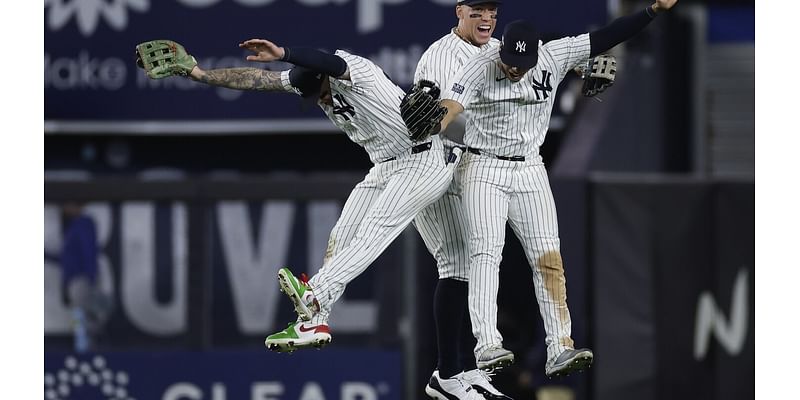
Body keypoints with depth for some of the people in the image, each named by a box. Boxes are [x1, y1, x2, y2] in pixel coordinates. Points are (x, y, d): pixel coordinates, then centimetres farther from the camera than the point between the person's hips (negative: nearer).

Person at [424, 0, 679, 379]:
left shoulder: (554, 57, -6)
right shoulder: (478, 68, -17)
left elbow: (604, 38, -5)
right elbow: (447, 110, -30)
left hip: (530, 171, 4)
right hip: (484, 169, -4)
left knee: (548, 259, -4)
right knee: (486, 253, -16)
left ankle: (560, 349, -6)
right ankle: (487, 345, -23)